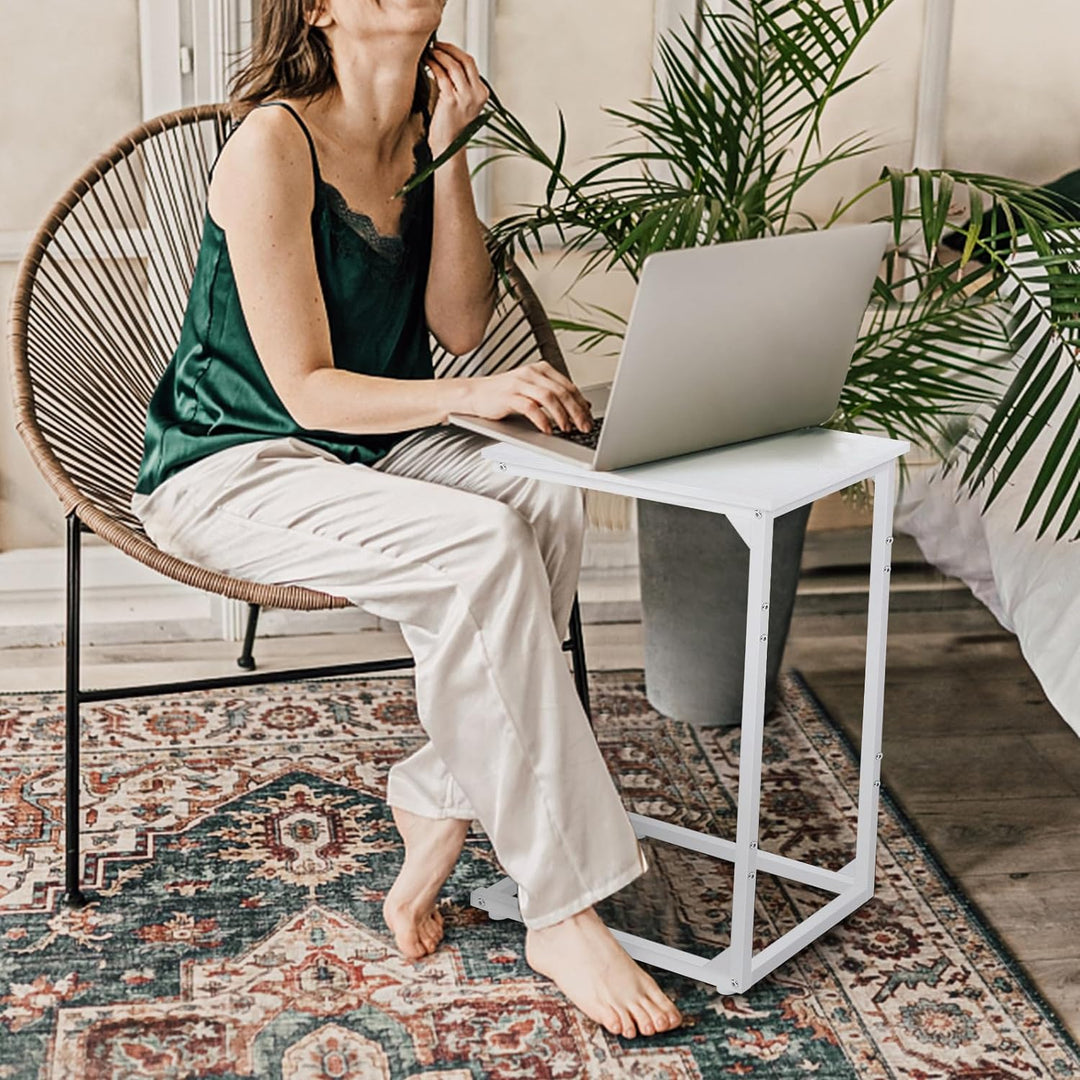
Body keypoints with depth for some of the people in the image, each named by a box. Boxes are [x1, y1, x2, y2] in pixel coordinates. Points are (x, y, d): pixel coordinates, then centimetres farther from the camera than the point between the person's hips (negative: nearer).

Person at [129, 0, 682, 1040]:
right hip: (232, 467, -7)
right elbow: (306, 388, -20)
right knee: (481, 550, -31)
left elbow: (459, 324, 1)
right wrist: (470, 396, -34)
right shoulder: (273, 147, -17)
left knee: (547, 502, -23)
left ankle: (439, 802, -12)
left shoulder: (420, 129, 6)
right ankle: (560, 912, -25)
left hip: (372, 444, 7)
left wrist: (448, 155, -8)